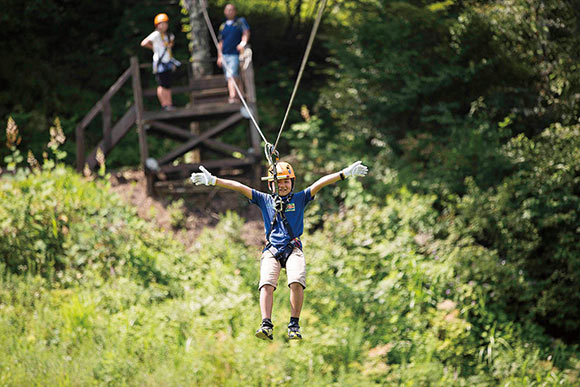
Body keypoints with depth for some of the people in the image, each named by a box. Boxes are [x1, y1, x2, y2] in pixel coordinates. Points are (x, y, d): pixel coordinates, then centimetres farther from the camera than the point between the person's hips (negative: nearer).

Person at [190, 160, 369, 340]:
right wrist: (212, 180, 3)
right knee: (267, 284, -22)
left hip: (293, 249, -1)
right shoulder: (265, 200, 16)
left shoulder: (299, 199, 15)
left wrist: (346, 173, -3)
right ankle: (266, 325, -30)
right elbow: (240, 187, 10)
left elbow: (320, 183, 5)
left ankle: (294, 325, -19)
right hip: (271, 251, 1)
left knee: (297, 283, -25)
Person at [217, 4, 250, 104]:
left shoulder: (241, 22, 4)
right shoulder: (223, 26, 18)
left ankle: (233, 96, -26)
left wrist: (243, 43, -28)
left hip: (235, 54, -5)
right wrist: (219, 56, 15)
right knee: (229, 78, 4)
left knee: (232, 75, -20)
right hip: (225, 55, 5)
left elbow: (246, 33, -9)